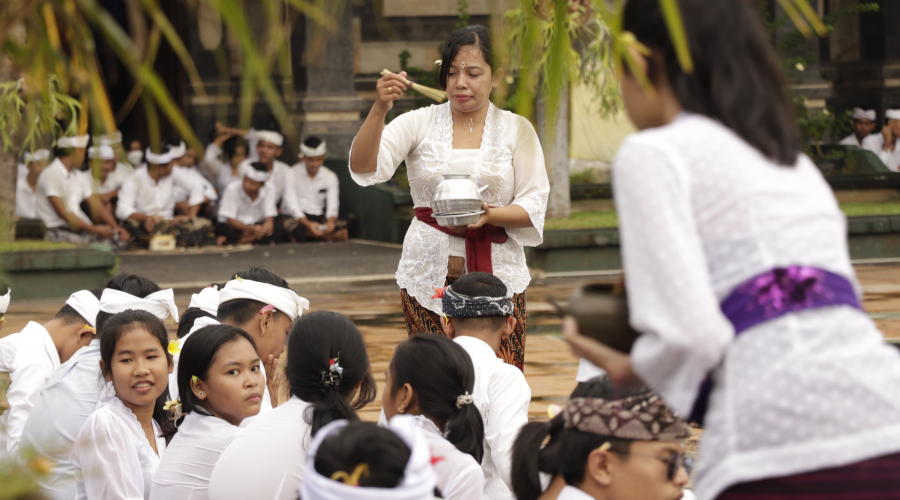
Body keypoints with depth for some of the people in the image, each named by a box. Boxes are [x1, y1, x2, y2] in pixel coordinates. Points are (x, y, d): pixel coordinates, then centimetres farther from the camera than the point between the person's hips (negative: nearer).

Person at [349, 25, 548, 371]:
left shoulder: (516, 130, 8)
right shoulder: (420, 123, 6)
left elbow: (534, 206, 3)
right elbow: (364, 168, -7)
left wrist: (490, 214, -17)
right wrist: (379, 109, -22)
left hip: (496, 274, 0)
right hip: (428, 274, 0)